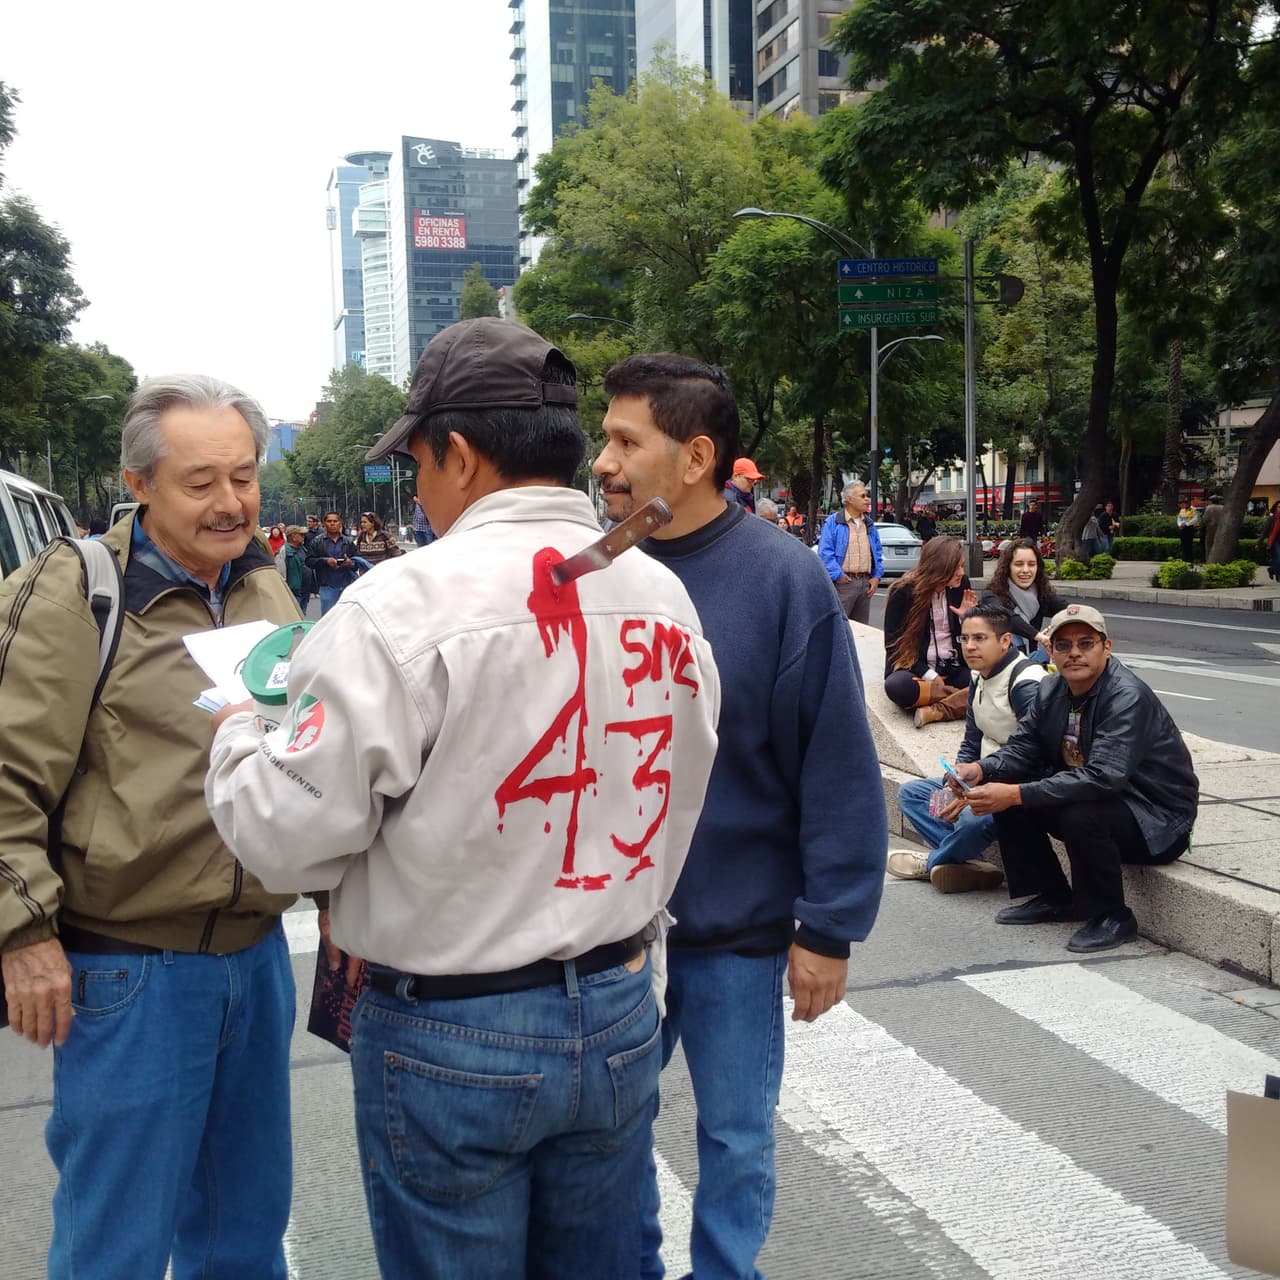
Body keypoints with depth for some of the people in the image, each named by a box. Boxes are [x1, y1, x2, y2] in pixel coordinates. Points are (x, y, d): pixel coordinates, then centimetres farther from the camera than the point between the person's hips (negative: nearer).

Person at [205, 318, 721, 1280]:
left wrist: (238, 736, 3)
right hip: (620, 1014, 5)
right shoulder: (664, 595, -2)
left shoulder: (405, 605, -19)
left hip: (450, 1037, -5)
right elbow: (674, 801, 6)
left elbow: (291, 831, -17)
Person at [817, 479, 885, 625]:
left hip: (865, 582, 6)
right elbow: (825, 553, -11)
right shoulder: (832, 522, -5)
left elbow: (878, 553, 19)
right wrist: (838, 576, -15)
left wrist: (876, 577, 7)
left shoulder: (870, 524, 16)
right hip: (844, 582, -6)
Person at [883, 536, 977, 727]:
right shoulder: (904, 591, -9)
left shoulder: (961, 585, 2)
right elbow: (893, 643, -7)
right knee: (896, 685, -39)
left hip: (954, 669, 3)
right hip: (915, 668, -3)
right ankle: (963, 698, -24)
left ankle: (937, 711, -34)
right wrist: (928, 675, -15)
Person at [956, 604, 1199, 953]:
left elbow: (1103, 777, -36)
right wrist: (981, 769, -21)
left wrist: (1017, 794, -40)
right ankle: (1053, 898, 9)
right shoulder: (1051, 690, 0)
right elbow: (1023, 747, 2)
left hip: (1156, 821, -8)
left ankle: (1112, 917, -10)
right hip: (1093, 795, 8)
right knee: (1003, 789, -4)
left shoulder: (1128, 697, -25)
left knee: (1081, 816, -35)